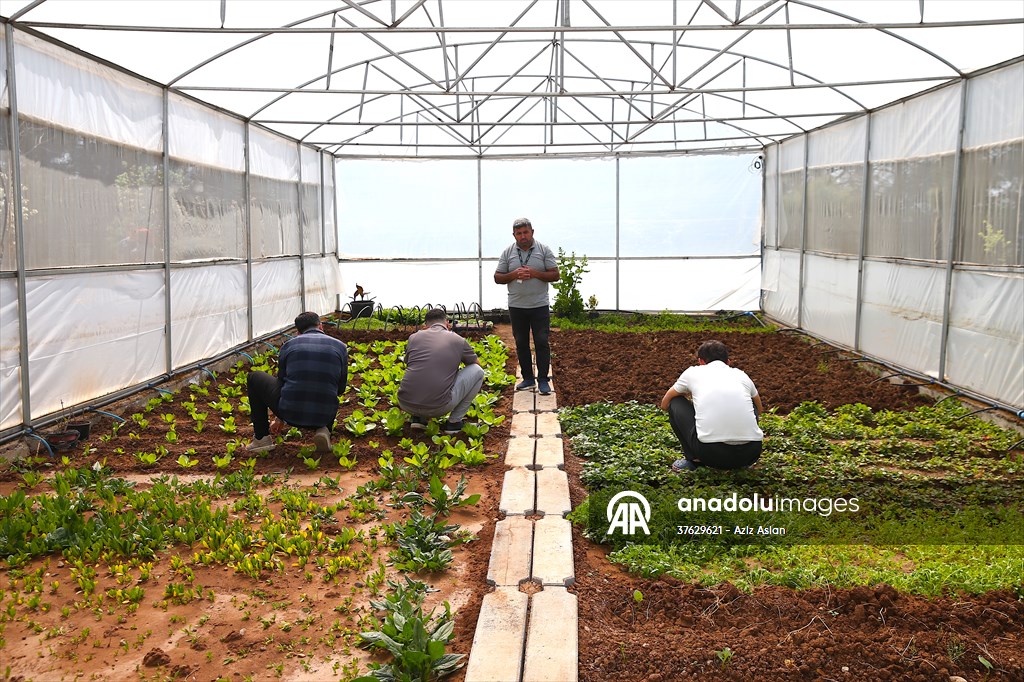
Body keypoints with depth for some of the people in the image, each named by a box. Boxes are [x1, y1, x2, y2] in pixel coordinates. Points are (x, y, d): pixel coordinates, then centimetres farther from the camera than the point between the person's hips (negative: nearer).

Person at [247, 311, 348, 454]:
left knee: (254, 378, 23)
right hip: (324, 417, 2)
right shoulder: (340, 347, 8)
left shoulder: (289, 345, 7)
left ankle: (262, 438, 22)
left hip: (290, 414, -1)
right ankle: (324, 430, 8)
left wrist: (279, 417, 37)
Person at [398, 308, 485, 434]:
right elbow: (477, 363, 28)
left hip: (405, 405, 4)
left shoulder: (414, 337, 11)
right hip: (437, 408, -3)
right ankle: (454, 421, 14)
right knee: (478, 371, 14)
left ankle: (418, 417, 18)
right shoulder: (458, 340, 6)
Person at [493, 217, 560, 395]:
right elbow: (498, 278, 5)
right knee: (521, 343, 8)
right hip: (516, 306, 2)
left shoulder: (544, 250, 0)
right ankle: (528, 379, 18)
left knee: (542, 342, -3)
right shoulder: (508, 253, 5)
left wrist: (534, 273, -16)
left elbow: (555, 275, -2)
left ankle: (543, 380, 3)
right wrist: (514, 275, -13)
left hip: (539, 306, -2)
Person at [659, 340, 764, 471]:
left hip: (711, 453, -3)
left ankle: (693, 459, 16)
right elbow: (759, 409, 45)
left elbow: (665, 404, 34)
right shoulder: (741, 375, 23)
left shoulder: (693, 372, 18)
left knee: (675, 403, 23)